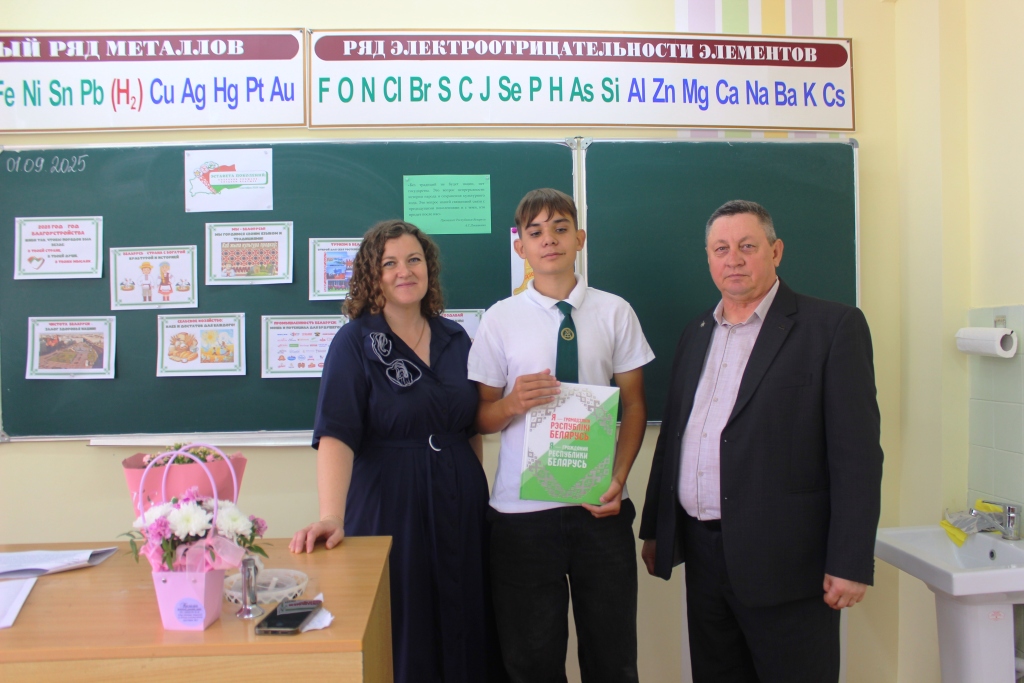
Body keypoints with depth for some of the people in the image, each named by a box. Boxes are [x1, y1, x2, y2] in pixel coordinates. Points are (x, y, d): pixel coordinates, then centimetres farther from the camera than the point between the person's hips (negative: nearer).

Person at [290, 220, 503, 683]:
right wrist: (331, 517, -31)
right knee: (401, 644, 8)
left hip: (462, 508, 4)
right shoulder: (355, 341, -8)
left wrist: (479, 493, 10)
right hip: (390, 510, -4)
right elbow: (335, 435, -19)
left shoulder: (455, 338, 6)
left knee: (465, 631, 13)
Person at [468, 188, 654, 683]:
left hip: (600, 506, 1)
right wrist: (513, 403, -18)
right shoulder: (500, 319, 2)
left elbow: (634, 404, 7)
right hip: (522, 511, 0)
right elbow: (481, 418, 5)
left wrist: (618, 479, -7)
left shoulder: (615, 313, 4)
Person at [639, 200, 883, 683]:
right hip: (702, 553, 6)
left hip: (785, 561, -5)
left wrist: (850, 564, -14)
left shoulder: (834, 327, -6)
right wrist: (654, 530, 14)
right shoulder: (695, 335, 12)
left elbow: (857, 452, -10)